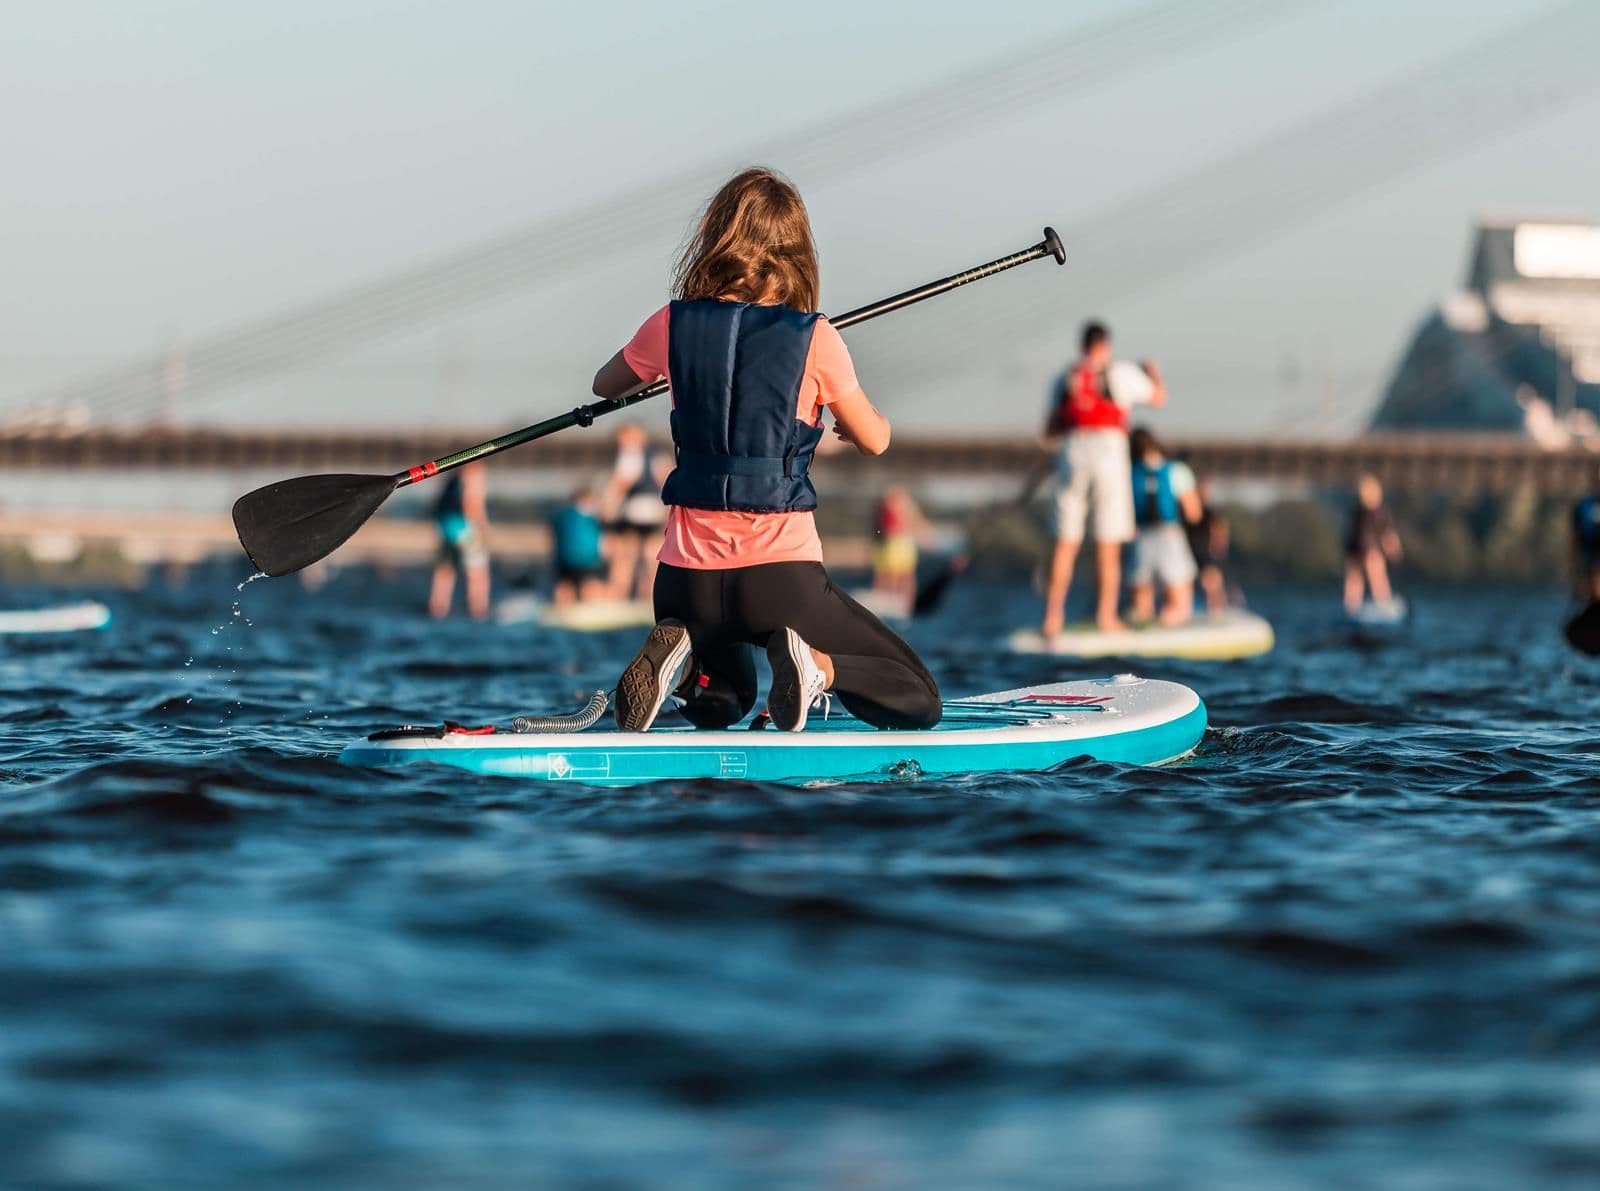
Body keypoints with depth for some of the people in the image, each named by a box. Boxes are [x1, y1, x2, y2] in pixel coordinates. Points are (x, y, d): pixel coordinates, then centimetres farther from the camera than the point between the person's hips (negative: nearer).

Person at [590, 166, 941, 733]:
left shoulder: (672, 326, 0)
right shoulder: (815, 338, -6)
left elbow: (604, 386, 22)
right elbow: (874, 441, 8)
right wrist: (854, 416, 31)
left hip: (689, 578, 4)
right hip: (783, 575, -3)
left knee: (720, 705, 33)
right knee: (917, 701, 10)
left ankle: (676, 660, -2)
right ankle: (815, 663, -18)